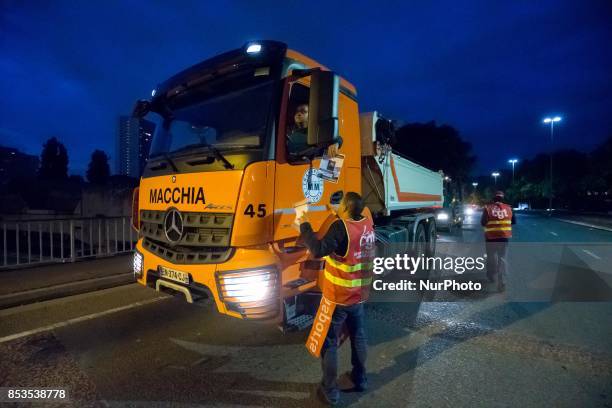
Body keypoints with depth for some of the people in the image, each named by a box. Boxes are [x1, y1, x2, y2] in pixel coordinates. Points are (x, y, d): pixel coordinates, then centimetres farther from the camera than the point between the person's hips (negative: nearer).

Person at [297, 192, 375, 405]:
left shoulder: (341, 227, -25)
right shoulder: (368, 225, -2)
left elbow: (318, 250, -31)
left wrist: (305, 226, -22)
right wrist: (339, 217, 17)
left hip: (337, 297, -7)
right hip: (359, 295, 7)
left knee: (329, 342, 9)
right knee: (358, 336, 24)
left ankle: (330, 390, 20)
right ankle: (360, 378, 40)